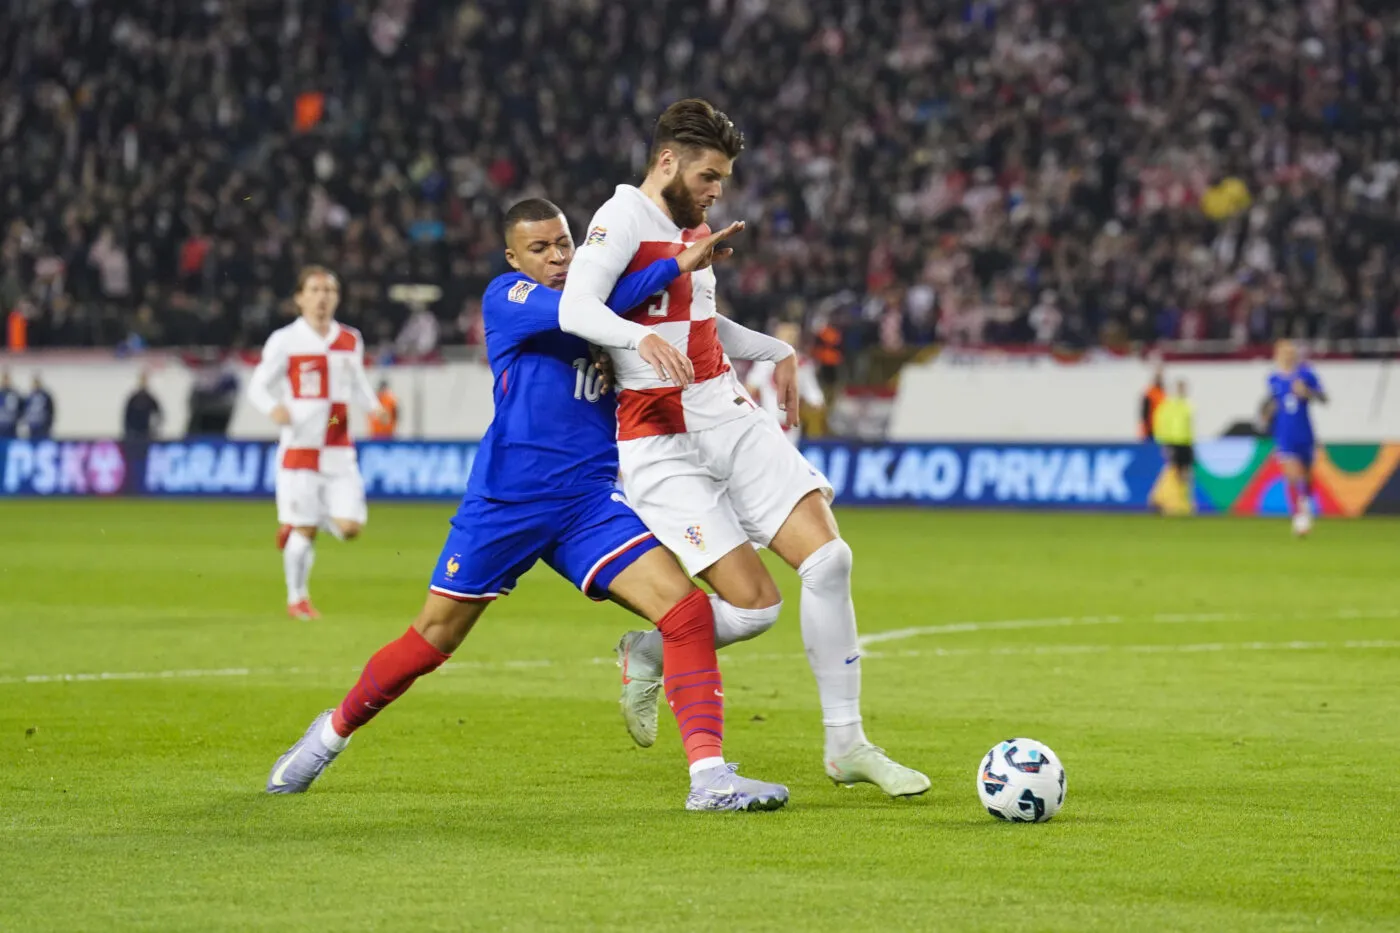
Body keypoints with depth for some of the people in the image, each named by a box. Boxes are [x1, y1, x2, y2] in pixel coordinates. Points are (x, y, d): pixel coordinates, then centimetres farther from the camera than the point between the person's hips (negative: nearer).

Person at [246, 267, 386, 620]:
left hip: (340, 451, 4)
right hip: (300, 448, -4)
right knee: (304, 532, -3)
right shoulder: (284, 341, -4)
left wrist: (373, 405, 1)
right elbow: (258, 386, -2)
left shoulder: (350, 341, 9)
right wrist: (273, 407, -24)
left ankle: (296, 525, 25)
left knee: (350, 527, -5)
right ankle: (297, 599, 18)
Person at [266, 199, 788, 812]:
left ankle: (709, 774, -18)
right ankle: (335, 729, 32)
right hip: (506, 500, -4)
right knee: (434, 636, 7)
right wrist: (675, 266, -24)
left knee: (686, 611, -16)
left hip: (592, 500, 4)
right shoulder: (505, 298, -3)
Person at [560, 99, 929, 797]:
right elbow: (575, 309, -28)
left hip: (730, 417, 8)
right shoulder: (624, 218, -9)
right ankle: (646, 655, 18)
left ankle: (846, 745, 2)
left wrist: (775, 352, 27)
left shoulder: (694, 227, 17)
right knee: (755, 606, -14)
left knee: (829, 559, -8)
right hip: (661, 442, -8)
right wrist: (641, 338, -45)